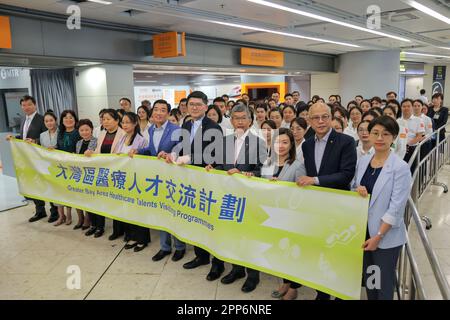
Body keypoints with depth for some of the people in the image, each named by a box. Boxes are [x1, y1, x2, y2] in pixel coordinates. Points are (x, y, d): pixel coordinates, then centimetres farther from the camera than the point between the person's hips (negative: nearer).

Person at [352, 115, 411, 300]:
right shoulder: (363, 161, 2)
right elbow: (353, 187, 12)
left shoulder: (400, 167, -14)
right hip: (363, 230, 5)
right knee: (367, 278, 19)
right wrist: (356, 190, -12)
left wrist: (378, 236, -16)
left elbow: (396, 208, -16)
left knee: (383, 283, 11)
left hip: (387, 236, -5)